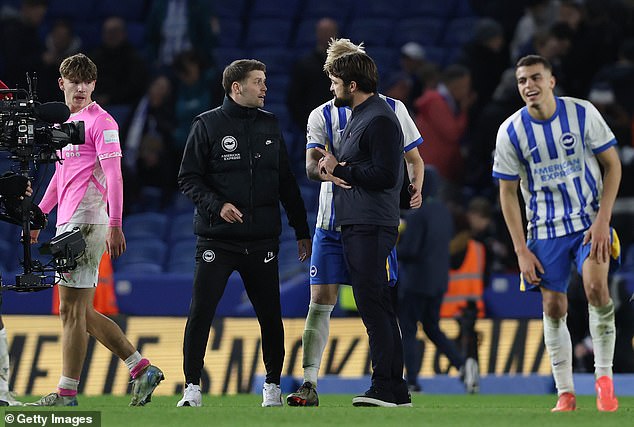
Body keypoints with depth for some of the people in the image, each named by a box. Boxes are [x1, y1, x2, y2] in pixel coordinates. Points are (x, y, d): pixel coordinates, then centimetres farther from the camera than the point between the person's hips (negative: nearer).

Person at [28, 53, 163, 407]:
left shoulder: (100, 121, -7)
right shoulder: (64, 123, 20)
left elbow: (113, 176, -15)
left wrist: (115, 225, -23)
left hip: (87, 223, -10)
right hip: (67, 225, 10)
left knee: (73, 310, -8)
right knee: (79, 313, 10)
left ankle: (67, 393, -5)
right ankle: (143, 369, 12)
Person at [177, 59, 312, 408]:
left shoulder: (269, 125, 11)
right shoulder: (207, 125, -2)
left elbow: (286, 182, 16)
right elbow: (188, 178, -2)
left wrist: (301, 231, 15)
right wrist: (217, 206, -18)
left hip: (262, 241, 3)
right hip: (216, 239, -3)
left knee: (270, 315, 4)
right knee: (200, 313, -8)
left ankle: (272, 386, 18)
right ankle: (192, 388, -1)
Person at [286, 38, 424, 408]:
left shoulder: (392, 109, 5)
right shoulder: (323, 115, 6)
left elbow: (413, 159, 11)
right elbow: (311, 165, -6)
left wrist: (414, 188, -10)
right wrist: (323, 168, -30)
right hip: (333, 222, 1)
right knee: (321, 301, -4)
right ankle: (309, 384, -2)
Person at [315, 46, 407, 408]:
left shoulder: (380, 120, -12)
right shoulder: (359, 116, 21)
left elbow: (385, 174, -20)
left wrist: (340, 169, -10)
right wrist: (330, 167, 4)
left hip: (372, 226, -11)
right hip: (356, 225, 11)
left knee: (373, 303, -12)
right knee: (377, 306, 10)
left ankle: (387, 387, -13)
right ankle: (396, 389, 13)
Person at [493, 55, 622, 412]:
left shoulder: (582, 113, -8)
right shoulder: (510, 131, -6)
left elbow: (612, 165, -2)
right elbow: (508, 192, 1)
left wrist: (602, 221, -11)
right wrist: (521, 250, -5)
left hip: (589, 219, -2)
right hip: (546, 231, 2)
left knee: (596, 285, -23)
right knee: (554, 308, 0)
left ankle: (604, 377, -13)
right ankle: (566, 394, 9)